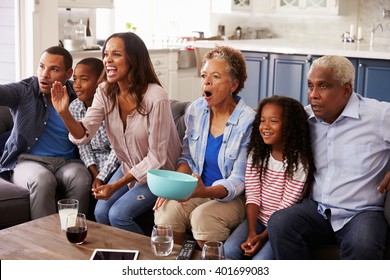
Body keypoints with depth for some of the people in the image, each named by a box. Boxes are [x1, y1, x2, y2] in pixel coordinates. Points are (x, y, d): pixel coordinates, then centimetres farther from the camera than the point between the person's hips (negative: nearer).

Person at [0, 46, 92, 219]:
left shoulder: (77, 96, 6)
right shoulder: (24, 91, 0)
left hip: (67, 162, 1)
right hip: (28, 160, -1)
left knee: (81, 179, -32)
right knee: (42, 179, -35)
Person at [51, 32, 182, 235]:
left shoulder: (155, 97, -26)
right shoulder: (105, 92, -7)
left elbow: (156, 158, -22)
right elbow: (83, 135, -14)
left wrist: (116, 186, -22)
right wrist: (64, 113, -34)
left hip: (159, 173, -6)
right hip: (129, 168, 6)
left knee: (118, 214, -18)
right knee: (100, 212, -9)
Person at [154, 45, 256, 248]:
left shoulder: (247, 122, -15)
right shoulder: (195, 110, 1)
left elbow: (239, 182, -15)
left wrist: (205, 192, -34)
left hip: (234, 198, -4)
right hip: (198, 191, 4)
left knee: (203, 216, -33)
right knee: (165, 211, -24)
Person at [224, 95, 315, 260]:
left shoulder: (299, 161, -12)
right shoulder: (256, 154, 2)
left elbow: (287, 207, -14)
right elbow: (252, 196, -3)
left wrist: (263, 236, -19)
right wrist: (251, 232, -16)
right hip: (257, 219, 4)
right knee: (228, 251, -18)